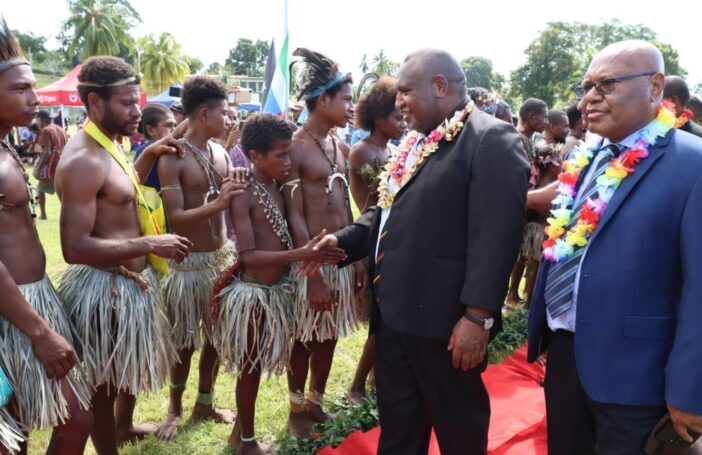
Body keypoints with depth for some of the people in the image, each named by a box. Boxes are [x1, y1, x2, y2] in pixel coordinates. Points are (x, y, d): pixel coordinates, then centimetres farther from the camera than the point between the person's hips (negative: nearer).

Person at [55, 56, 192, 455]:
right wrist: (149, 245, -28)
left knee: (132, 364, 28)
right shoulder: (83, 160, -24)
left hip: (133, 280, 10)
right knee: (105, 383, 9)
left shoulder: (110, 145, 7)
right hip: (103, 287, -10)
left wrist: (148, 156, 13)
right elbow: (75, 248, -29)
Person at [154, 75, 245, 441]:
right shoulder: (173, 158, -14)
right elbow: (175, 218, -21)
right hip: (190, 262, -6)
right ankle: (175, 408, 30)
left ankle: (204, 403, 35)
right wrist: (217, 203, -33)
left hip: (223, 257, 6)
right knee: (184, 342, 8)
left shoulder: (221, 152, 5)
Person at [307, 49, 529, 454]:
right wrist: (343, 241, 8)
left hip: (445, 321, -8)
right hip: (394, 313, 8)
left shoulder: (492, 140, -14)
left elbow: (495, 235, -21)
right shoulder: (415, 142, 15)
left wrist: (478, 316, -23)